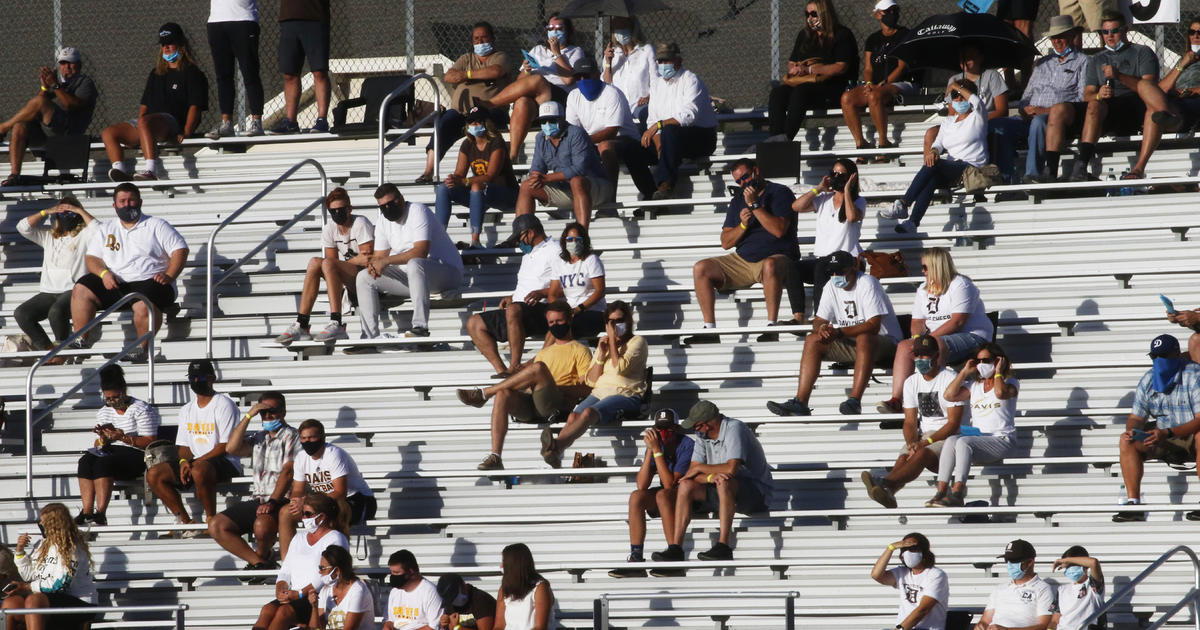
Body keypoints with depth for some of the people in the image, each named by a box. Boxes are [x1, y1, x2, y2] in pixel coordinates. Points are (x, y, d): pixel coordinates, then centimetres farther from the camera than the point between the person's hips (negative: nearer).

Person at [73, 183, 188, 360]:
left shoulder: (157, 226, 11)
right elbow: (91, 258, 13)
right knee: (81, 290, -19)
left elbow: (180, 250, 3)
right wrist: (104, 273, -10)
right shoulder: (105, 230, 21)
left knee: (143, 306, -38)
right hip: (115, 284, 4)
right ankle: (80, 341, -18)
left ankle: (143, 348, -22)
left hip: (148, 281, -4)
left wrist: (169, 276, -13)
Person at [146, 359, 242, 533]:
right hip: (193, 462, 8)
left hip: (225, 463, -8)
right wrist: (184, 461, -8)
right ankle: (187, 524, -12)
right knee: (153, 474, -10)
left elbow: (226, 446, -13)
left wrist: (194, 462, -18)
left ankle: (211, 519, -23)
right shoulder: (187, 410, 17)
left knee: (199, 470, -41)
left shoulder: (224, 405, -6)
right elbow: (183, 445, 17)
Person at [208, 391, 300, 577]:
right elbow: (232, 448, 3)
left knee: (262, 525, -38)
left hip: (281, 500, -7)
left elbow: (287, 472, -11)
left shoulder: (291, 436, 0)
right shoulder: (258, 437, 21)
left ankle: (263, 555, -3)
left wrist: (272, 502, -23)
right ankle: (259, 562, -12)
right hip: (256, 501, 7)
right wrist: (248, 416, 1)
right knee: (216, 526, -10)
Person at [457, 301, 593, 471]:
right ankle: (495, 456, -38)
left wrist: (554, 387, -12)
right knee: (503, 394, -27)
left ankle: (484, 394, -22)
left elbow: (587, 388, 0)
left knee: (538, 368, -32)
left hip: (558, 405, -6)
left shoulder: (579, 351, 14)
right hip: (529, 405, 6)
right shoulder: (544, 352, 35)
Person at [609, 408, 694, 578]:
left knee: (662, 495, -33)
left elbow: (670, 483, -26)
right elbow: (642, 485, -11)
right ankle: (636, 560, -23)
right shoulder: (655, 444, -1)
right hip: (666, 500, 6)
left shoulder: (687, 446, -19)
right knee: (636, 496, -19)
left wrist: (657, 450, -27)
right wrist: (650, 450, -17)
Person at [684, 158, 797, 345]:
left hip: (776, 257, -6)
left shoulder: (780, 193, -1)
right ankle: (709, 330, -16)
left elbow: (779, 230, -16)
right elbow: (725, 243, 13)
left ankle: (772, 325, -39)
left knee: (770, 265, -42)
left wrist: (754, 205, -16)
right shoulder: (737, 201, 18)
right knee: (700, 269, -10)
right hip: (742, 261, 6)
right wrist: (743, 225, -5)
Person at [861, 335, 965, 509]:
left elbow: (953, 423, -11)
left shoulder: (951, 379, -5)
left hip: (947, 436, -5)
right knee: (904, 457, -28)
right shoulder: (911, 382, 13)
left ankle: (886, 484, -60)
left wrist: (925, 443, -20)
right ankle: (887, 494, -59)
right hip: (922, 435, 5)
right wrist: (912, 444, -15)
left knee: (923, 454, -35)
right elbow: (910, 422, 9)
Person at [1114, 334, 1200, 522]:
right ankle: (1133, 504, -21)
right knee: (1127, 441, -16)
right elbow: (1136, 417, 8)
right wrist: (1132, 430, -19)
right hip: (1165, 443, 5)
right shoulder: (1148, 380, 5)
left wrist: (1167, 433, -35)